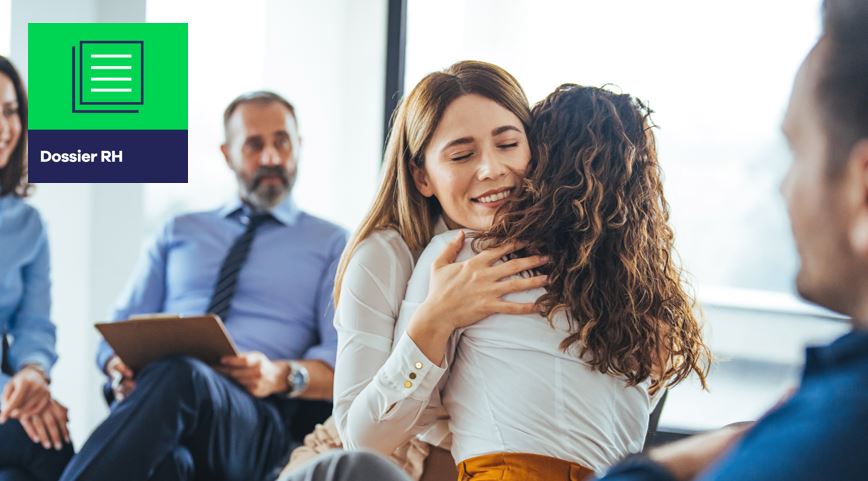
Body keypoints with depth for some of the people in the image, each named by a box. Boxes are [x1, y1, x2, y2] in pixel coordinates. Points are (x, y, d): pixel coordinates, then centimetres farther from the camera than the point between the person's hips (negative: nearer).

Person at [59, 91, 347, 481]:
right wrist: (122, 369, -3)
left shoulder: (331, 244, 18)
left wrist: (281, 376, -15)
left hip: (253, 421, -1)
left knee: (178, 375, -39)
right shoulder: (178, 232, 27)